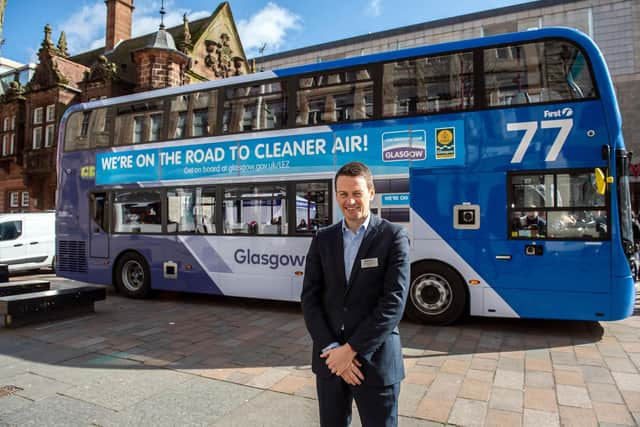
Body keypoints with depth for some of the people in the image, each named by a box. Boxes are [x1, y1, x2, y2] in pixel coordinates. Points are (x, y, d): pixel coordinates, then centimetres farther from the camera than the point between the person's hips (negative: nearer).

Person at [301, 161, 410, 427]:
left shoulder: (393, 237, -7)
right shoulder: (323, 239, 4)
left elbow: (394, 302, -14)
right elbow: (310, 299, 0)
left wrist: (351, 350, -15)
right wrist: (331, 348, -11)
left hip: (375, 361, -3)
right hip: (330, 359, 3)